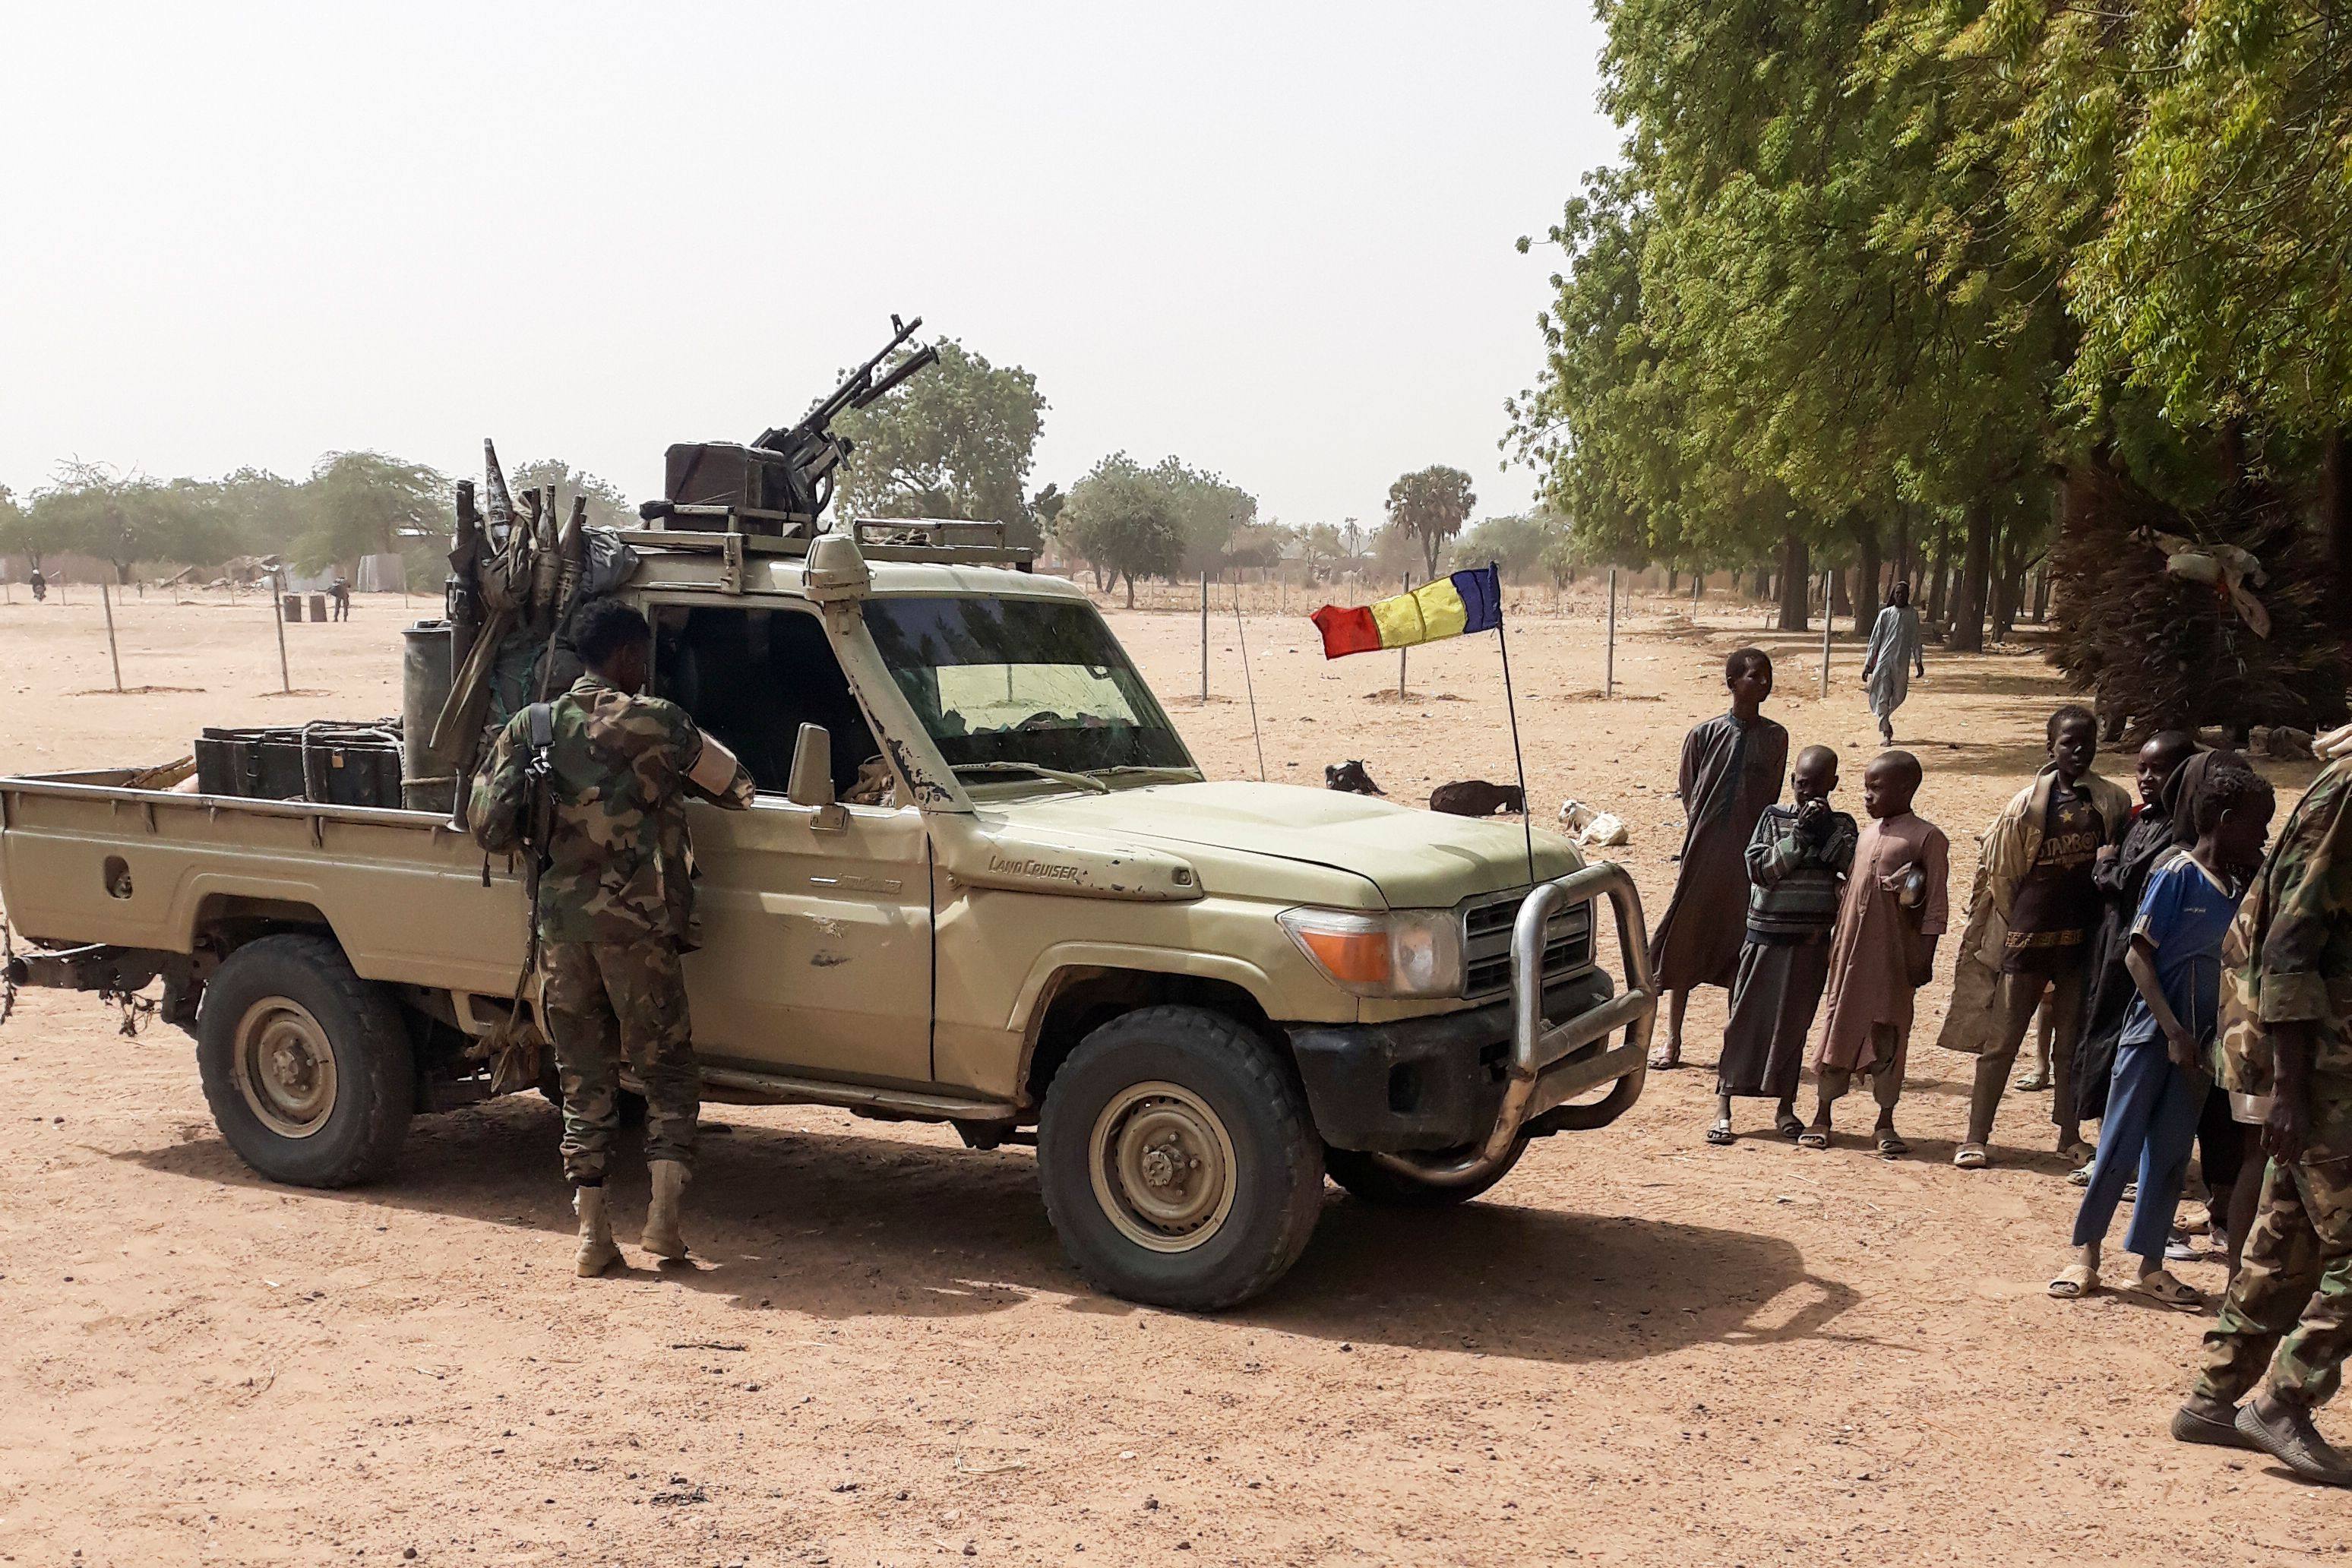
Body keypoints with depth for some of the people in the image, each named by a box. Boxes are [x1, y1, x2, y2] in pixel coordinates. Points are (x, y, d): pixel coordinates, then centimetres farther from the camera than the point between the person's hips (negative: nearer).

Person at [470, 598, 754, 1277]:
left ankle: (592, 1232, 9)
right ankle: (664, 1214, -3)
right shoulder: (652, 722, -4)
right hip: (634, 920, -4)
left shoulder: (530, 727, 8)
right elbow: (735, 785, 6)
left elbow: (489, 826, 6)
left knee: (583, 1076, 11)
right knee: (668, 1070, 8)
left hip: (558, 921, 4)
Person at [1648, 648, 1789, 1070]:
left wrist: (1761, 852, 4)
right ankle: (1672, 1041, 14)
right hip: (1704, 855, -1)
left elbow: (1769, 800, 9)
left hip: (1751, 857, 1)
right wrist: (1701, 841, 1)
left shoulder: (1775, 738, 4)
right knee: (1685, 944, 3)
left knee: (1742, 947, 5)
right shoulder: (1704, 735, -1)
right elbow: (1689, 797, 6)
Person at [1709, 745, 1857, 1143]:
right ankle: (1723, 1109, 4)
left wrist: (1827, 830, -15)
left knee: (1795, 1022, 7)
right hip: (1767, 934, -1)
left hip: (1813, 941, 2)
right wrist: (1799, 835, -17)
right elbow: (1759, 870, -12)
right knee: (1748, 1017, 0)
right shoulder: (1774, 818, 0)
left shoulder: (1842, 826, 5)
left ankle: (1786, 1107, 19)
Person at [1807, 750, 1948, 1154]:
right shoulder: (1868, 832, 12)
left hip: (1895, 953, -5)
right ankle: (1821, 1117, 16)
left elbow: (1936, 903, -9)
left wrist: (1924, 956, -13)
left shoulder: (1927, 837, -7)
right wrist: (1835, 940, 15)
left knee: (1888, 1034, 3)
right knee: (1838, 1026, 8)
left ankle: (1885, 1123, 14)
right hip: (1852, 949, 5)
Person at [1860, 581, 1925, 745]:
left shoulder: (1913, 615, 7)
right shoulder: (1885, 614, 3)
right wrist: (1868, 664, 0)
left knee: (1898, 696, 8)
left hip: (1902, 663, 2)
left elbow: (1916, 640, 13)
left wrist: (1919, 662, 10)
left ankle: (1884, 719, 34)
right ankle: (1886, 732, -4)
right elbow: (1875, 639, 4)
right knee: (1883, 697, -7)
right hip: (1884, 660, -2)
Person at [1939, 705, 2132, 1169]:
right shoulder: (2027, 804, -4)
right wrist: (2018, 923, 4)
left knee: (2073, 1042, 12)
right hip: (2027, 938, -2)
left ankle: (2070, 1135, 24)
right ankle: (1976, 1137, 6)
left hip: (2084, 938, 2)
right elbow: (1998, 872, 2)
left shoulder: (2113, 803, 3)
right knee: (2000, 1039, 1)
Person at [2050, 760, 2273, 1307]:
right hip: (2153, 1031, -6)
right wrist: (2173, 1031, -16)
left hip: (2198, 1041, 6)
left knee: (2172, 1152, 9)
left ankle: (2150, 1263, 17)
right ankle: (2085, 1253, 12)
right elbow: (2138, 954, -13)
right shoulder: (2177, 874, -11)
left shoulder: (2240, 886, 9)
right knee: (2119, 1147, -1)